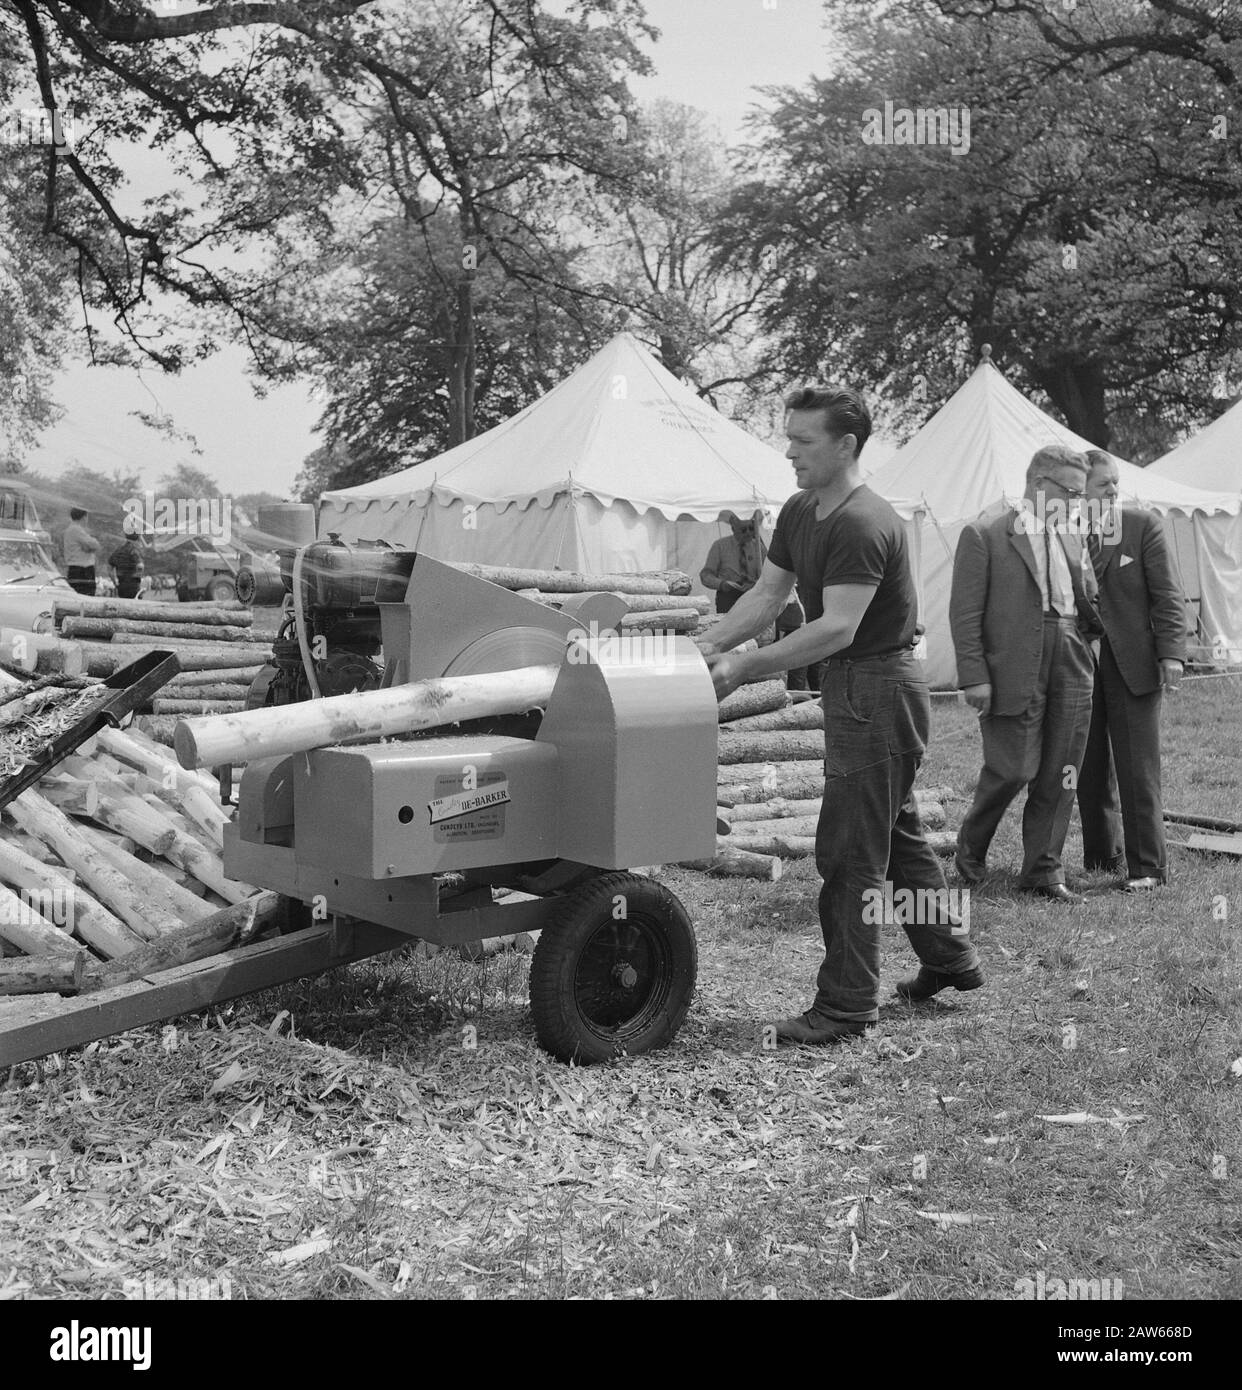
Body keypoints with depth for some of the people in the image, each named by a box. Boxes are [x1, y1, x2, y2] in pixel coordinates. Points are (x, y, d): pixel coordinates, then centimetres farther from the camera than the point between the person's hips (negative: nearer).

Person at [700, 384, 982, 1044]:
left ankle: (846, 1006, 5)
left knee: (850, 853, -5)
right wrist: (703, 648, 0)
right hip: (855, 688, 10)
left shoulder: (863, 524, -22)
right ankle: (949, 960, 35)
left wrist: (744, 667, -28)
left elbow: (837, 628, -27)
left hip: (876, 692, -10)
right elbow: (766, 594, 11)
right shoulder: (799, 512, 9)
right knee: (897, 833, 20)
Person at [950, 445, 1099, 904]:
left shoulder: (1073, 543, 17)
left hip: (1071, 668, 6)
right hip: (1014, 671, -6)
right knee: (1014, 769, -5)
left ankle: (1043, 870, 17)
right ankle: (971, 844, 21)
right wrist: (974, 676, -13)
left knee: (1058, 777, 6)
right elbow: (965, 613, -6)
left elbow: (1090, 609, 18)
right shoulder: (984, 536, -2)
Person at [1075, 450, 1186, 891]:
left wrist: (1171, 652, -11)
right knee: (1090, 768, 10)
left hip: (1132, 663, -2)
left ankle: (1146, 863, 5)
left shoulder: (1143, 525, 1)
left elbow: (1168, 594, -3)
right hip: (1078, 666, 2)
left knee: (1137, 768, -3)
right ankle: (1101, 855, 23)